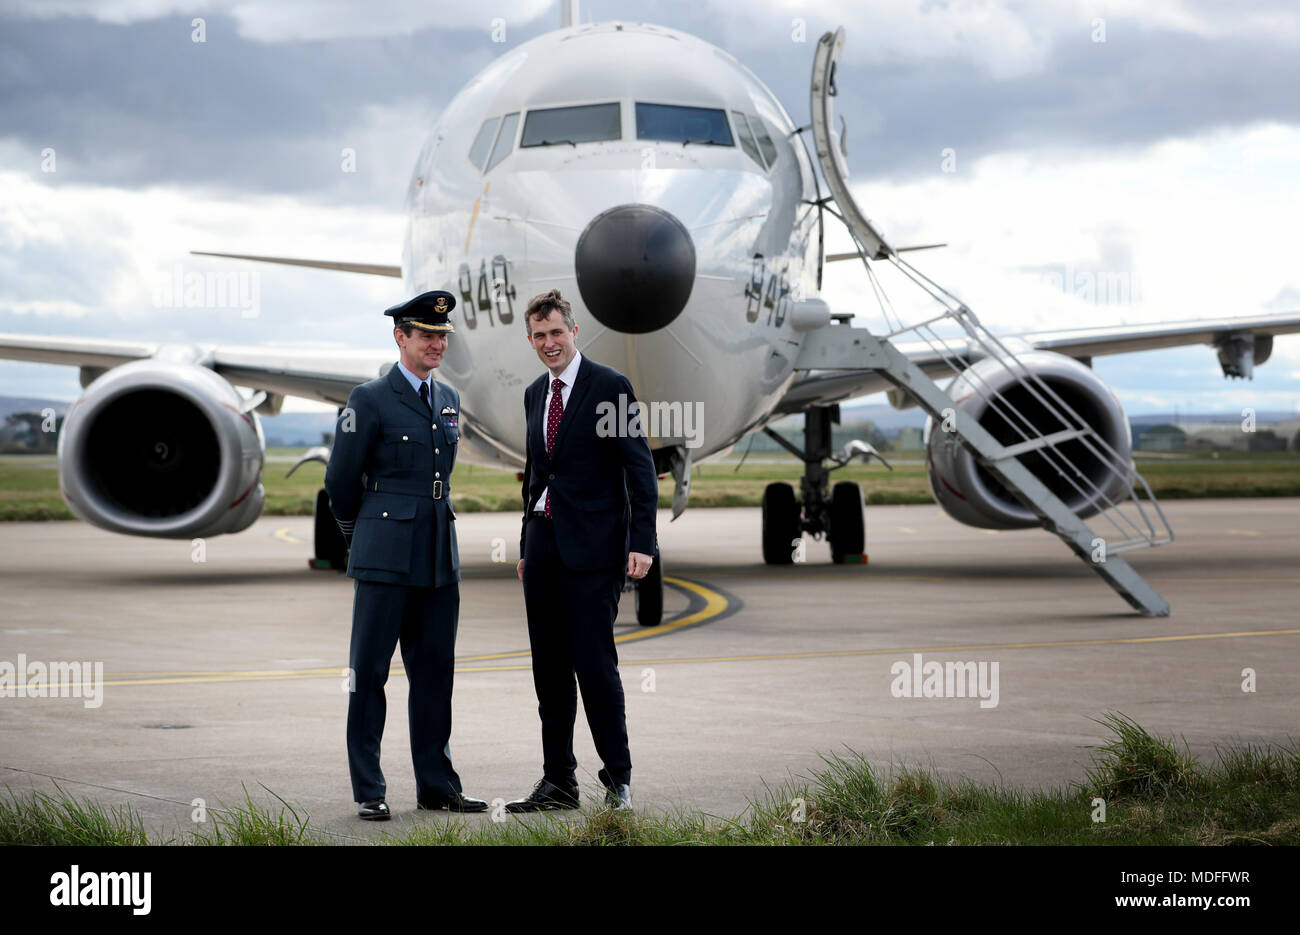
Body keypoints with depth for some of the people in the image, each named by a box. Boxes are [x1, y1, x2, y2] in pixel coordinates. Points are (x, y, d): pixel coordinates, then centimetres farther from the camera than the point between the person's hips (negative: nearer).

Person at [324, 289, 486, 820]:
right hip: (387, 557, -6)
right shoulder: (370, 400, -6)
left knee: (434, 671, 9)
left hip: (440, 557, 6)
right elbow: (340, 482, 0)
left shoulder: (448, 400, 14)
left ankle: (436, 785, 17)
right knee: (369, 671, -1)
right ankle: (368, 791, 4)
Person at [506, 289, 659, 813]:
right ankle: (558, 782, 14)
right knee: (549, 669, 8)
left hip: (591, 548, -7)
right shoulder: (535, 394, 15)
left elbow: (640, 469, -8)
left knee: (594, 664, -9)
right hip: (544, 544, 7)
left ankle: (618, 778, 2)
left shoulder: (610, 386, -6)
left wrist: (642, 543, -15)